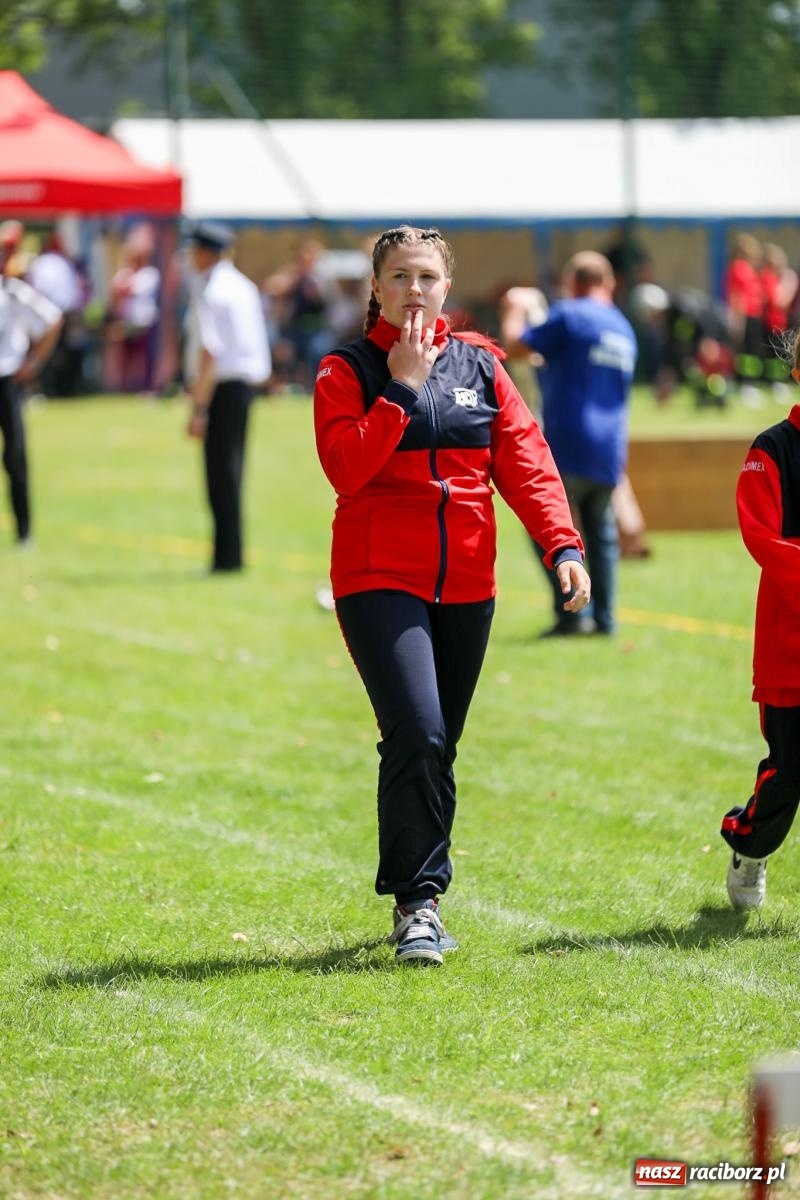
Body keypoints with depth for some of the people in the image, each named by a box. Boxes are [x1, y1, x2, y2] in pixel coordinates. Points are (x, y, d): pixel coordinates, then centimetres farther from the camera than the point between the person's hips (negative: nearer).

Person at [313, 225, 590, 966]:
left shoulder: (480, 366, 10)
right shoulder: (347, 371, 0)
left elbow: (525, 459, 3)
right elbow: (346, 467, -15)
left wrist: (562, 544, -10)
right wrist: (402, 388, -16)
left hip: (466, 586, 4)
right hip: (380, 581, -4)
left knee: (436, 748, 10)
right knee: (417, 735, -19)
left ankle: (417, 898, 23)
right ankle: (417, 900, -11)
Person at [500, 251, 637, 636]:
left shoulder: (568, 315, -8)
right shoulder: (624, 329, 17)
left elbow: (515, 346, -5)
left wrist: (513, 313, 13)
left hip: (567, 446, -7)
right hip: (610, 452, 7)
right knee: (601, 533, 13)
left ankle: (570, 612, -9)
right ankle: (603, 616, 12)